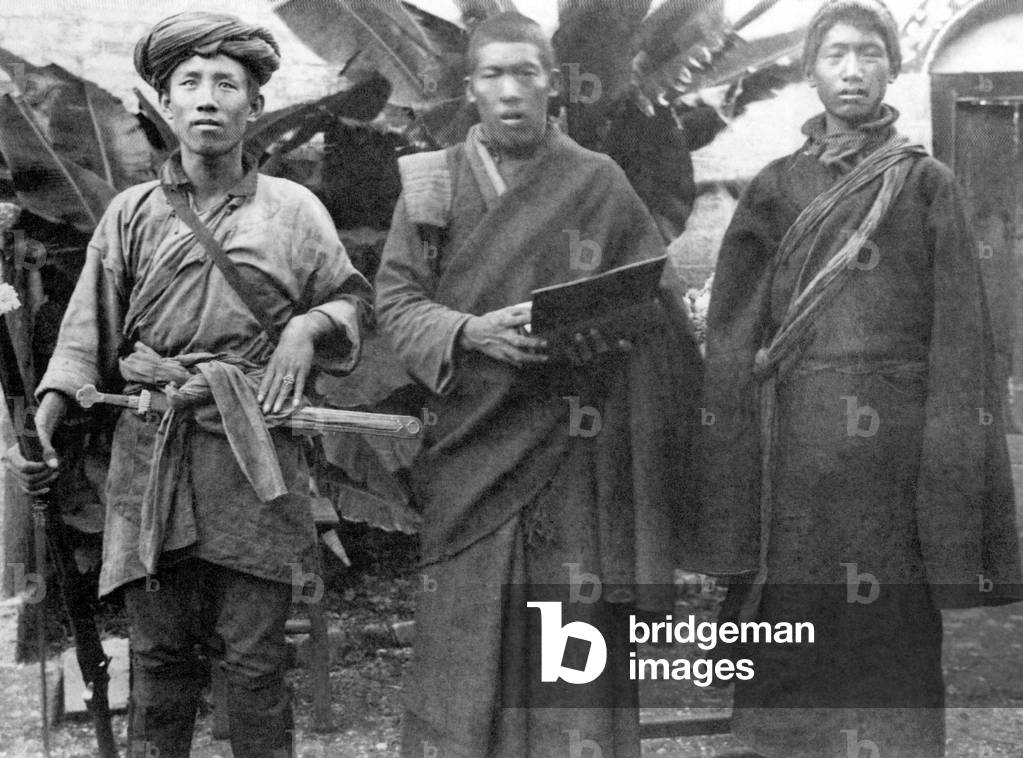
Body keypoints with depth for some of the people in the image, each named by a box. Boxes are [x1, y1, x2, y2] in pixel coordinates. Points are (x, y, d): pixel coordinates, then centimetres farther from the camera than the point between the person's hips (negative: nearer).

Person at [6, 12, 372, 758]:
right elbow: (88, 330, 4)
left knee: (256, 656, 4)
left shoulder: (293, 209, 5)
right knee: (158, 653, 9)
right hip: (150, 453, 1)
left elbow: (352, 297, 14)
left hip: (254, 456, -1)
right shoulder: (131, 212, 7)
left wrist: (305, 328, -7)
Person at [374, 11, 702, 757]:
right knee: (463, 639, 3)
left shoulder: (600, 185, 3)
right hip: (468, 442, 1)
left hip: (574, 450, -1)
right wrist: (473, 331, -15)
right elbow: (395, 298, 3)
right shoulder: (432, 182, 7)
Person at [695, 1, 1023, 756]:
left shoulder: (927, 184, 6)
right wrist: (731, 489, 0)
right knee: (792, 629, 5)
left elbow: (959, 335, 1)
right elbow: (733, 336, 7)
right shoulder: (776, 189, 10)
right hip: (791, 444, 2)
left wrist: (950, 462, -8)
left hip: (892, 445, -1)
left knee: (896, 631, 1)